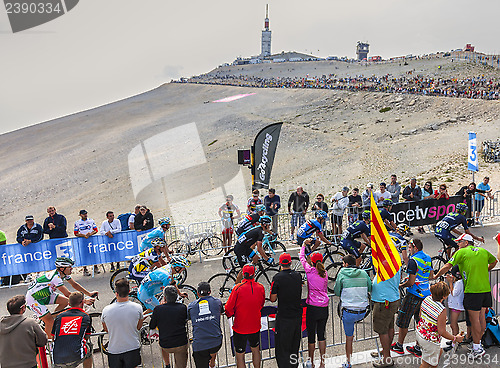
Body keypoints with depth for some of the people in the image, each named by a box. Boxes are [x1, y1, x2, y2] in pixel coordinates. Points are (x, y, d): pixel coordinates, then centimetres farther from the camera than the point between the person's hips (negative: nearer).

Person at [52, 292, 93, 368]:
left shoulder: (59, 316, 12)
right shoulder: (86, 317, 7)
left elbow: (53, 338, 19)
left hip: (58, 362, 3)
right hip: (76, 359, -3)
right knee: (89, 345, 28)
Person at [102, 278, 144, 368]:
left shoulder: (106, 310, -16)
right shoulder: (137, 308, -17)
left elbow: (106, 329, 3)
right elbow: (139, 327, 0)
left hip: (114, 350, 0)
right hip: (132, 348, 0)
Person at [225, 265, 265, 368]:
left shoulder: (238, 288, -19)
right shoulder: (260, 287, -8)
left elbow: (229, 308, -11)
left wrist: (230, 315, 10)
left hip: (240, 327, -4)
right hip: (255, 326, 4)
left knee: (240, 356, 9)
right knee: (255, 350, 26)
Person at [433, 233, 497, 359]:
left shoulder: (462, 252, -5)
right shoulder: (483, 251, 12)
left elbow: (447, 266, -8)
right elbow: (494, 261, 30)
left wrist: (435, 276, 3)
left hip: (472, 290, -7)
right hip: (486, 289, 7)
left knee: (474, 319, -1)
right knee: (481, 317, 15)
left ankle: (477, 348, 3)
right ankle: (478, 342, 26)